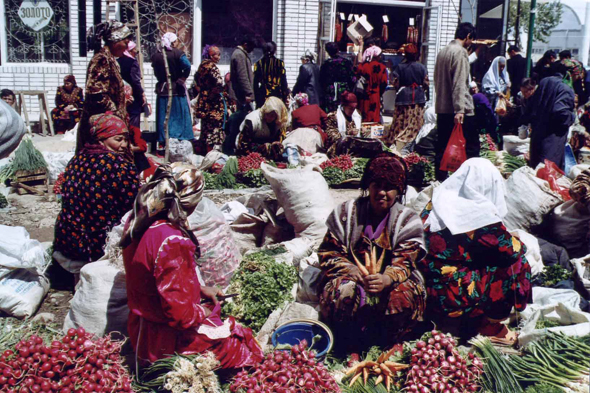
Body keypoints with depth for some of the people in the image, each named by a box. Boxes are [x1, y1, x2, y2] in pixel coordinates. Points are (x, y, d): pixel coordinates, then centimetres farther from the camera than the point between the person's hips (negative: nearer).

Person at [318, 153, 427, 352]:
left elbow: (404, 262, -8)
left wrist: (386, 279, -31)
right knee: (344, 293, -35)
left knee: (404, 296, -32)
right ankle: (351, 342, -13)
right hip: (351, 277, 0)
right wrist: (350, 269, -18)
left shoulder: (407, 220, 2)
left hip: (389, 282, 1)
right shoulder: (346, 213, 4)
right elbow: (328, 253, 3)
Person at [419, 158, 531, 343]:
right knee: (516, 262, 6)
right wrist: (518, 242, 16)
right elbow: (511, 249, -8)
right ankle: (491, 324, 16)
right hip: (457, 300, -7)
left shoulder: (438, 201, -1)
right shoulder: (481, 216, -17)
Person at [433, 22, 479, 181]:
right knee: (472, 146, -2)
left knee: (442, 146, 10)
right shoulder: (460, 52, -11)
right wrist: (459, 110, -23)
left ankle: (440, 178, 13)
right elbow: (459, 84, -19)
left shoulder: (442, 52, 14)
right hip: (459, 109, -8)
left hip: (442, 108, 8)